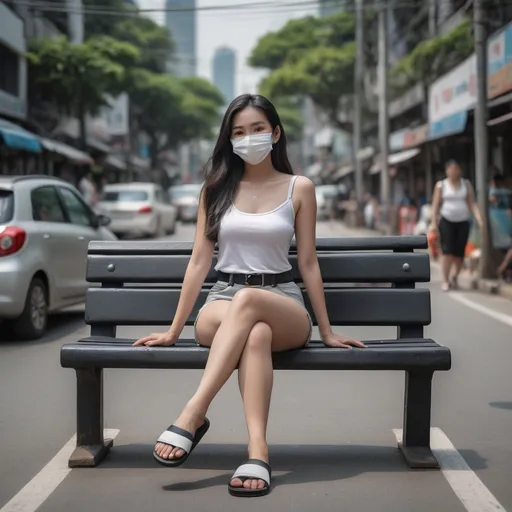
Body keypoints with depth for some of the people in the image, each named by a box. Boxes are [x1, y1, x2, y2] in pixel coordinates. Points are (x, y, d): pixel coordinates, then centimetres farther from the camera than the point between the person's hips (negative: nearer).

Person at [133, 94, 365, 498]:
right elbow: (200, 261, 9)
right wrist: (174, 330, 7)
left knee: (248, 301, -39)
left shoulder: (299, 188, 6)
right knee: (256, 333, -38)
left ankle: (194, 414, -43)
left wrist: (327, 332, 7)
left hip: (283, 304, -1)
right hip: (223, 301, 1)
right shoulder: (216, 188, 9)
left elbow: (308, 263, 7)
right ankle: (258, 449, -46)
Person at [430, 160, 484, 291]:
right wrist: (434, 222, -4)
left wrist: (479, 219, -8)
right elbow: (435, 205, 4)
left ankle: (455, 276, 23)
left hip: (463, 222, 2)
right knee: (447, 251, -11)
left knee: (459, 253, 0)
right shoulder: (441, 185, 4)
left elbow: (472, 203, 5)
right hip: (446, 221, -2)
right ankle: (445, 280, -5)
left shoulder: (466, 184, 9)